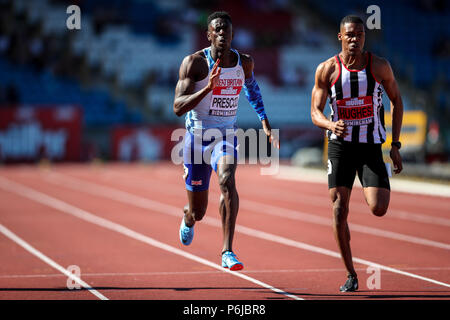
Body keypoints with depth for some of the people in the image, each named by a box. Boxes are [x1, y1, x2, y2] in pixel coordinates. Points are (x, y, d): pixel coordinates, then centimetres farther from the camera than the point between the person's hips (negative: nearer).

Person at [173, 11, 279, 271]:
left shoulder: (244, 62, 0)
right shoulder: (194, 62, -14)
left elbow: (252, 85, 25)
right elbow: (178, 108, -22)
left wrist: (265, 122, 19)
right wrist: (207, 88, -36)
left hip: (227, 135, 2)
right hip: (198, 137, -2)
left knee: (227, 181, -31)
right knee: (198, 212, 7)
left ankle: (228, 252, -32)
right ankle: (188, 220, 49)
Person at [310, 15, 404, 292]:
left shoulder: (379, 66, -5)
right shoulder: (327, 70, -5)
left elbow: (397, 100, 8)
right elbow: (316, 112, -4)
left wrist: (396, 144, 3)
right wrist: (331, 125, -28)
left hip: (371, 145, 0)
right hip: (340, 145, 0)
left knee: (379, 209, -15)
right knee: (339, 212, -6)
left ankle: (384, 177, 23)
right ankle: (351, 274, 9)